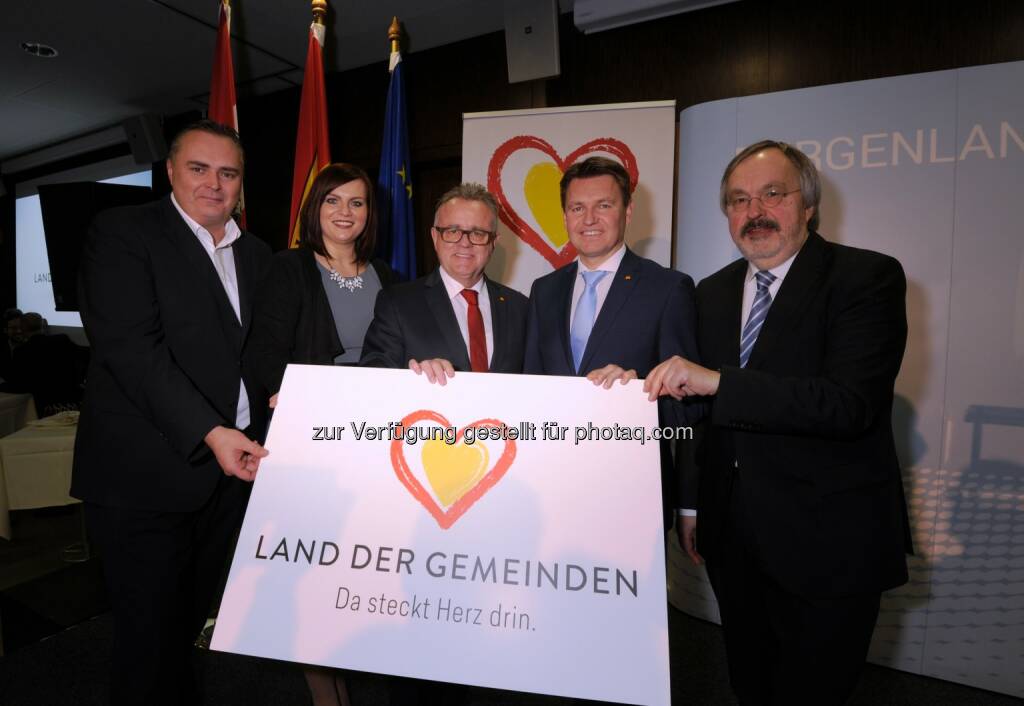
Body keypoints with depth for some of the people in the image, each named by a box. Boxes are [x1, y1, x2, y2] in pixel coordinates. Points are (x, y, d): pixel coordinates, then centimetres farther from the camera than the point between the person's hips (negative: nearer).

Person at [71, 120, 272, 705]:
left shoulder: (256, 254, 13)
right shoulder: (122, 233, -5)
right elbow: (132, 348, -17)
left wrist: (263, 430, -1)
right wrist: (210, 432, -23)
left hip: (231, 465, 5)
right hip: (146, 475, -5)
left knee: (192, 619, 19)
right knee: (150, 631, 7)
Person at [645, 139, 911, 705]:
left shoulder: (868, 277, -10)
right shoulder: (712, 293, 7)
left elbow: (851, 402, -25)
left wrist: (717, 381, -31)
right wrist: (692, 504, 12)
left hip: (827, 545, -5)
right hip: (733, 539, 6)